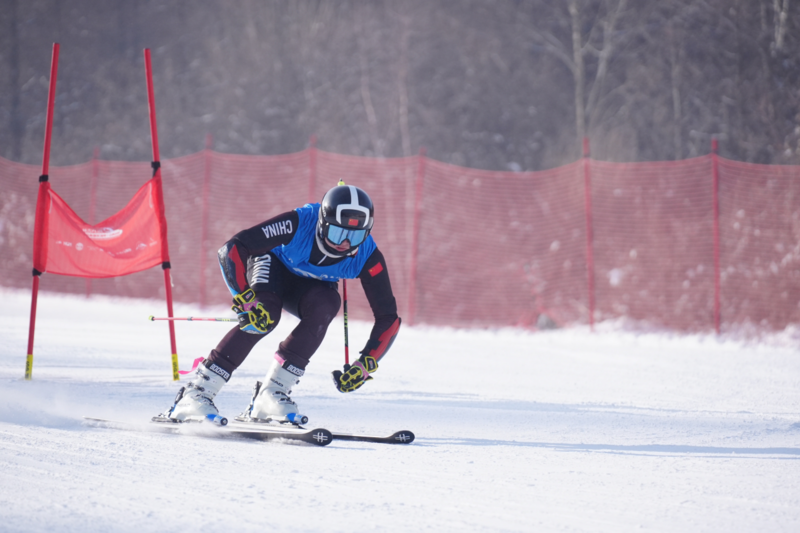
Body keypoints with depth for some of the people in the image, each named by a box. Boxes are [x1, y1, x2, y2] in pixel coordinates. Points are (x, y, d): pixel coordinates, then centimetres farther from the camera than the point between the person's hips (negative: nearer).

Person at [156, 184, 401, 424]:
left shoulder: (368, 257, -29)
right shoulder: (298, 223, -36)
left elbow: (388, 317, -21)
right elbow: (231, 250, -38)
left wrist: (366, 365, -32)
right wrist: (246, 300, -50)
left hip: (310, 288, 2)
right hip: (274, 266, -2)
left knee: (325, 305, -32)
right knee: (264, 314, -33)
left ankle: (270, 395, -26)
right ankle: (197, 393, -29)